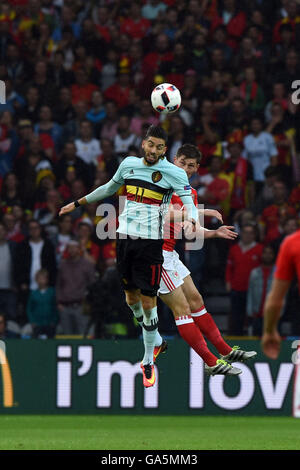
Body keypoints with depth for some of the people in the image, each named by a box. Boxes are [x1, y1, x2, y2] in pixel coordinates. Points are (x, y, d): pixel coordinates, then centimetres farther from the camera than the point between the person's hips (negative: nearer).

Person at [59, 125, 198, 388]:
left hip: (150, 241, -5)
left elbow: (189, 199, -11)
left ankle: (148, 361, 5)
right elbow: (110, 188, 27)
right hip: (125, 237, 5)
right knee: (132, 297, 10)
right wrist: (78, 203, 35)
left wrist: (191, 220, -34)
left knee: (148, 300, -7)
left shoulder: (174, 173, -4)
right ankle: (155, 339, 35)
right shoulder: (128, 164, 10)